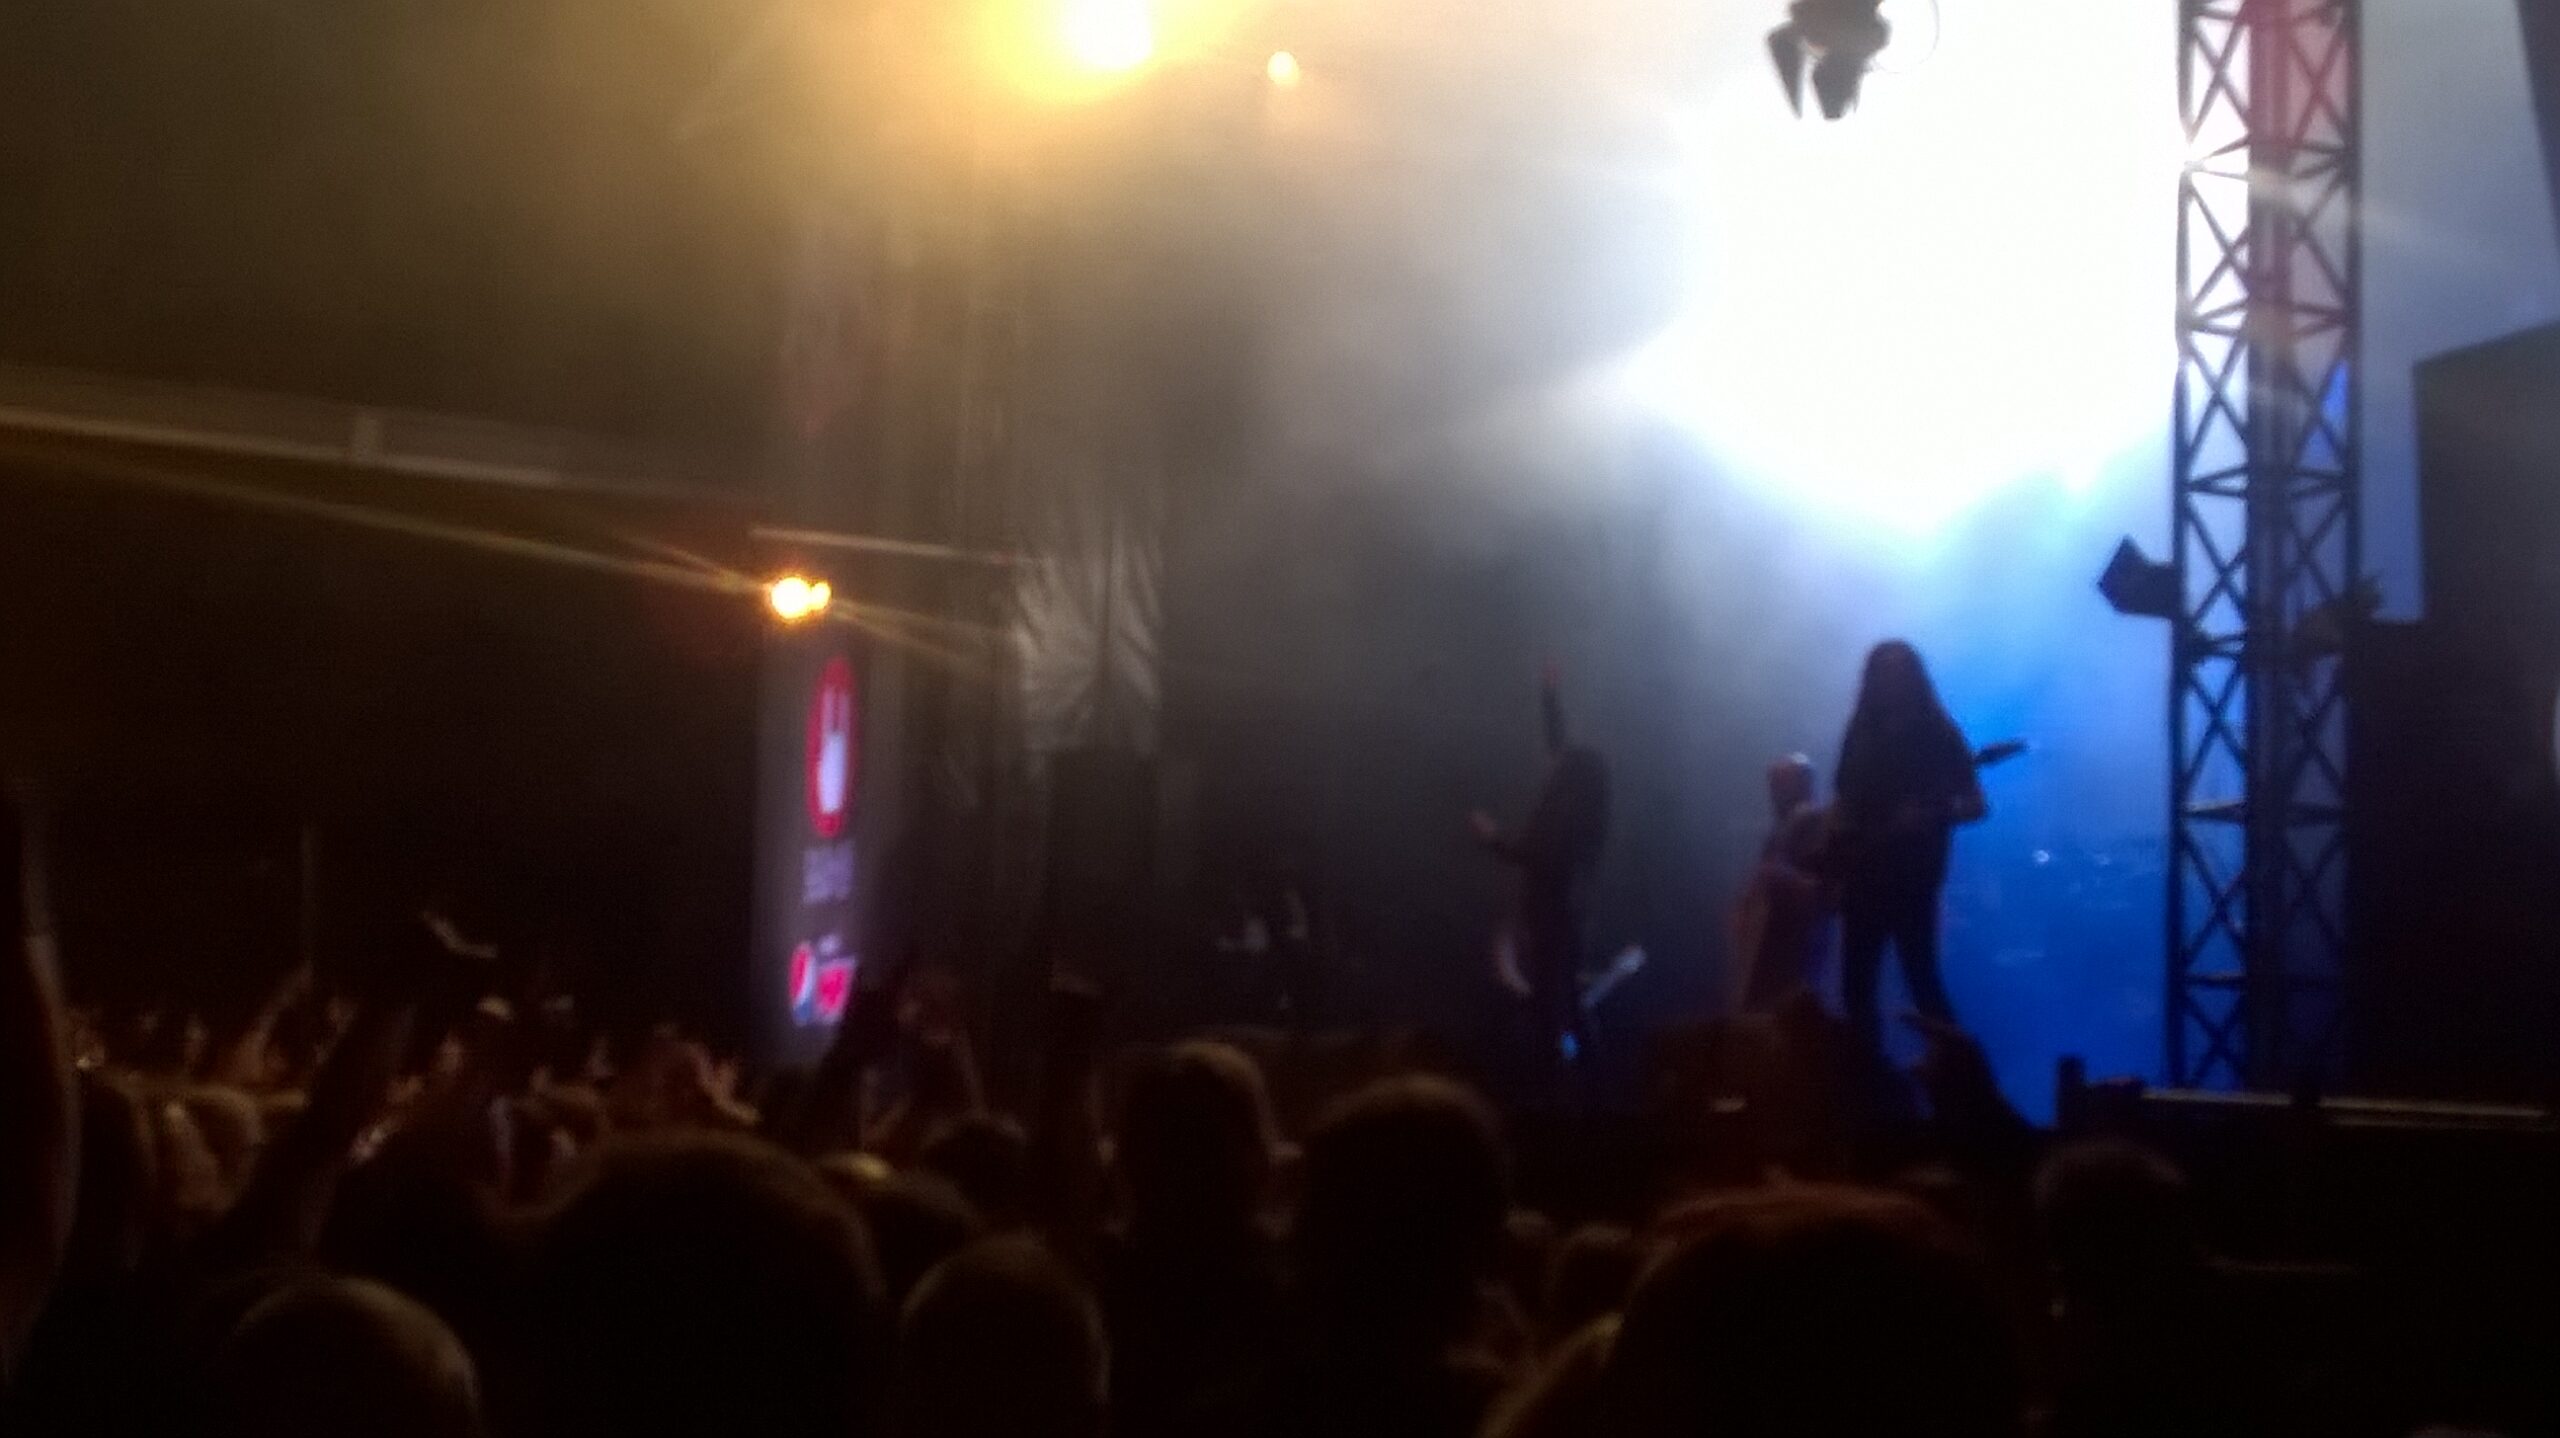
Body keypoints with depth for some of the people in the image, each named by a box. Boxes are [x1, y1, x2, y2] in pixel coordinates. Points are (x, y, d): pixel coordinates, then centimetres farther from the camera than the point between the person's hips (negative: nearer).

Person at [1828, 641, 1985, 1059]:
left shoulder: (1938, 735, -2)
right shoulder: (1861, 734, 11)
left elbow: (1976, 805, -5)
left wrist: (1929, 816, -22)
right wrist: (1836, 846, -2)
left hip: (1913, 877, -5)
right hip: (1863, 876, 5)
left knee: (1922, 980, -11)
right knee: (1857, 987, 5)